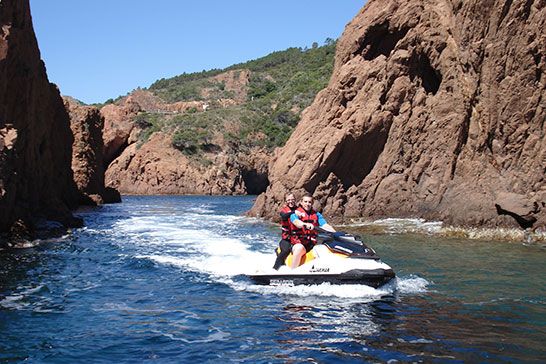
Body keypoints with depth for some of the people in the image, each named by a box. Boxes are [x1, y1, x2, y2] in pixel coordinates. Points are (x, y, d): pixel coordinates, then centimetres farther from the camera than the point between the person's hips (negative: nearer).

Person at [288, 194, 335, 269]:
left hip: (313, 244, 4)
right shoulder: (295, 213, 1)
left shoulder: (317, 214, 15)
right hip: (298, 242, -4)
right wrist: (306, 224, -44)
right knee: (299, 248, -37)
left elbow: (326, 226, 2)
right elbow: (296, 222, -22)